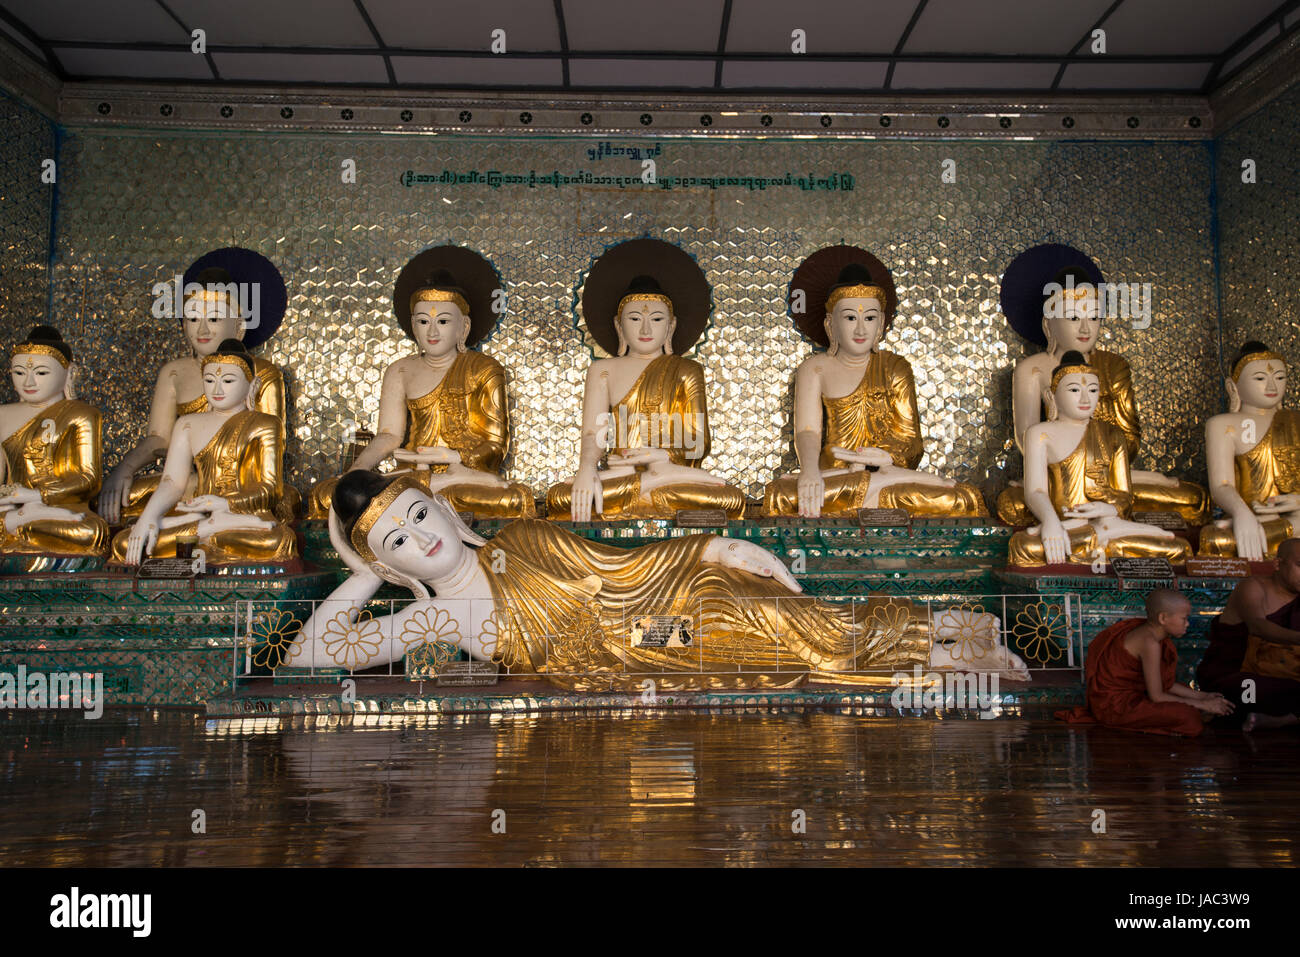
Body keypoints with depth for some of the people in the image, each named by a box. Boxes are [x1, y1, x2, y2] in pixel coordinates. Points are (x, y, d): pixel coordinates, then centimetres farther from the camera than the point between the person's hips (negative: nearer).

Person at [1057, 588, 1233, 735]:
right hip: (1114, 705, -10)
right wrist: (1201, 705, -10)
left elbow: (1165, 684, 13)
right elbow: (1156, 696, -20)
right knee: (1189, 717, -21)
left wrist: (1201, 696, 8)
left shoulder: (1153, 633, 5)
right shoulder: (1149, 643, -24)